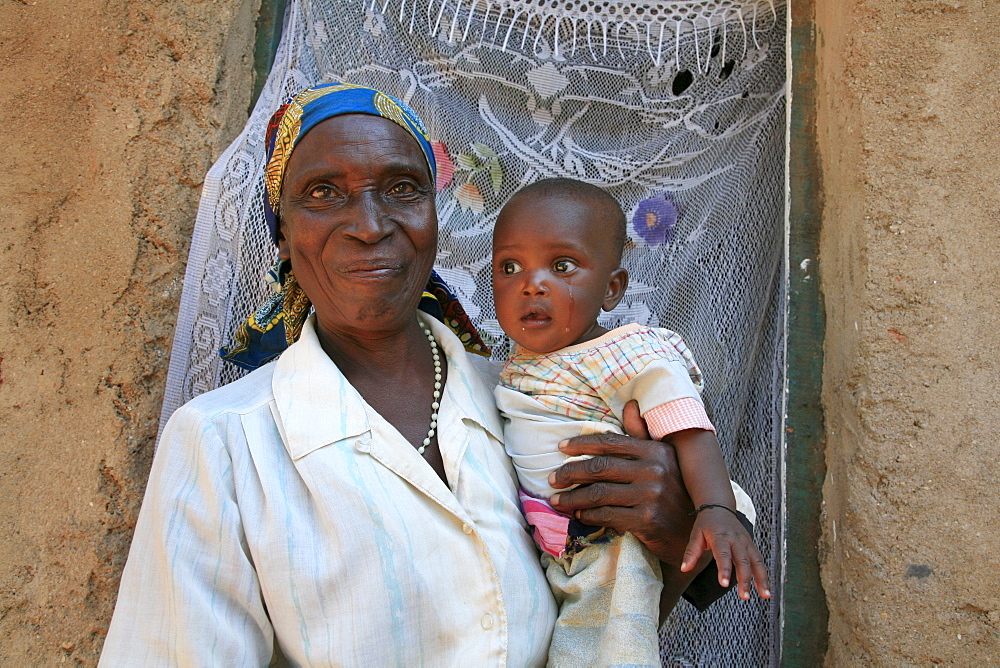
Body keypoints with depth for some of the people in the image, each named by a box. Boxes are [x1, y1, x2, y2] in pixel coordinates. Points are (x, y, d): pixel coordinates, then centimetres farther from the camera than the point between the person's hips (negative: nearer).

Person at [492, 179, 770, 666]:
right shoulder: (521, 358, 5)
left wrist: (717, 510, -40)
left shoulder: (635, 358, -18)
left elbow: (691, 434, -27)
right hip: (533, 549, 7)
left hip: (603, 548, -6)